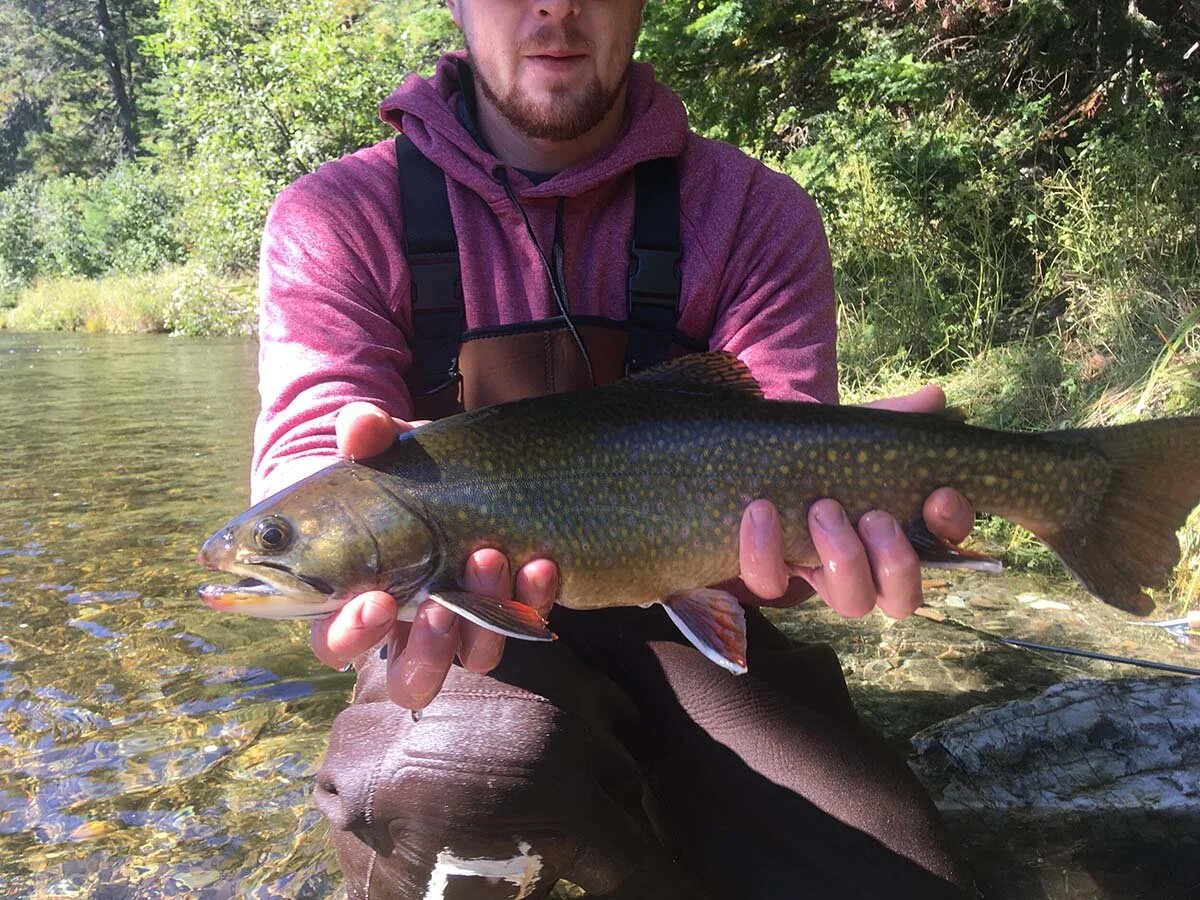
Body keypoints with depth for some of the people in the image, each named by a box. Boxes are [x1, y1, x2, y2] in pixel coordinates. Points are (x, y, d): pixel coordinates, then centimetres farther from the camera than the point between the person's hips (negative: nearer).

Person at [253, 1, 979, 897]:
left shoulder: (756, 216, -1)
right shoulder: (342, 214, -4)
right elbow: (311, 443, -16)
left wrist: (793, 526, -35)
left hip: (672, 620, 2)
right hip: (463, 619, -1)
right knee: (482, 759, -37)